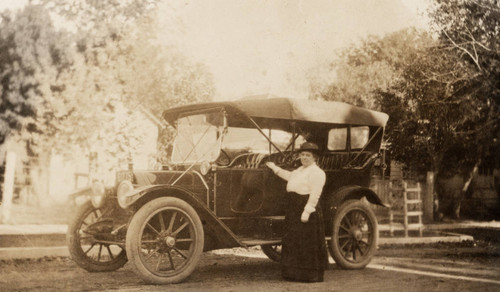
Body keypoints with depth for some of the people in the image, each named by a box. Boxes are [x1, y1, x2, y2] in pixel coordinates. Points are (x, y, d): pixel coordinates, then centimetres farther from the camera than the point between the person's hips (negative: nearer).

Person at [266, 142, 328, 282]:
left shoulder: (316, 172, -12)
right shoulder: (300, 170, 19)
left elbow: (315, 194, -19)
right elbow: (290, 176, 39)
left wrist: (307, 211, -25)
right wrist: (275, 168, 45)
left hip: (307, 209, -10)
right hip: (294, 210, 10)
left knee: (307, 243, -6)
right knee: (293, 242, 13)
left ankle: (311, 275, 2)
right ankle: (296, 273, 22)